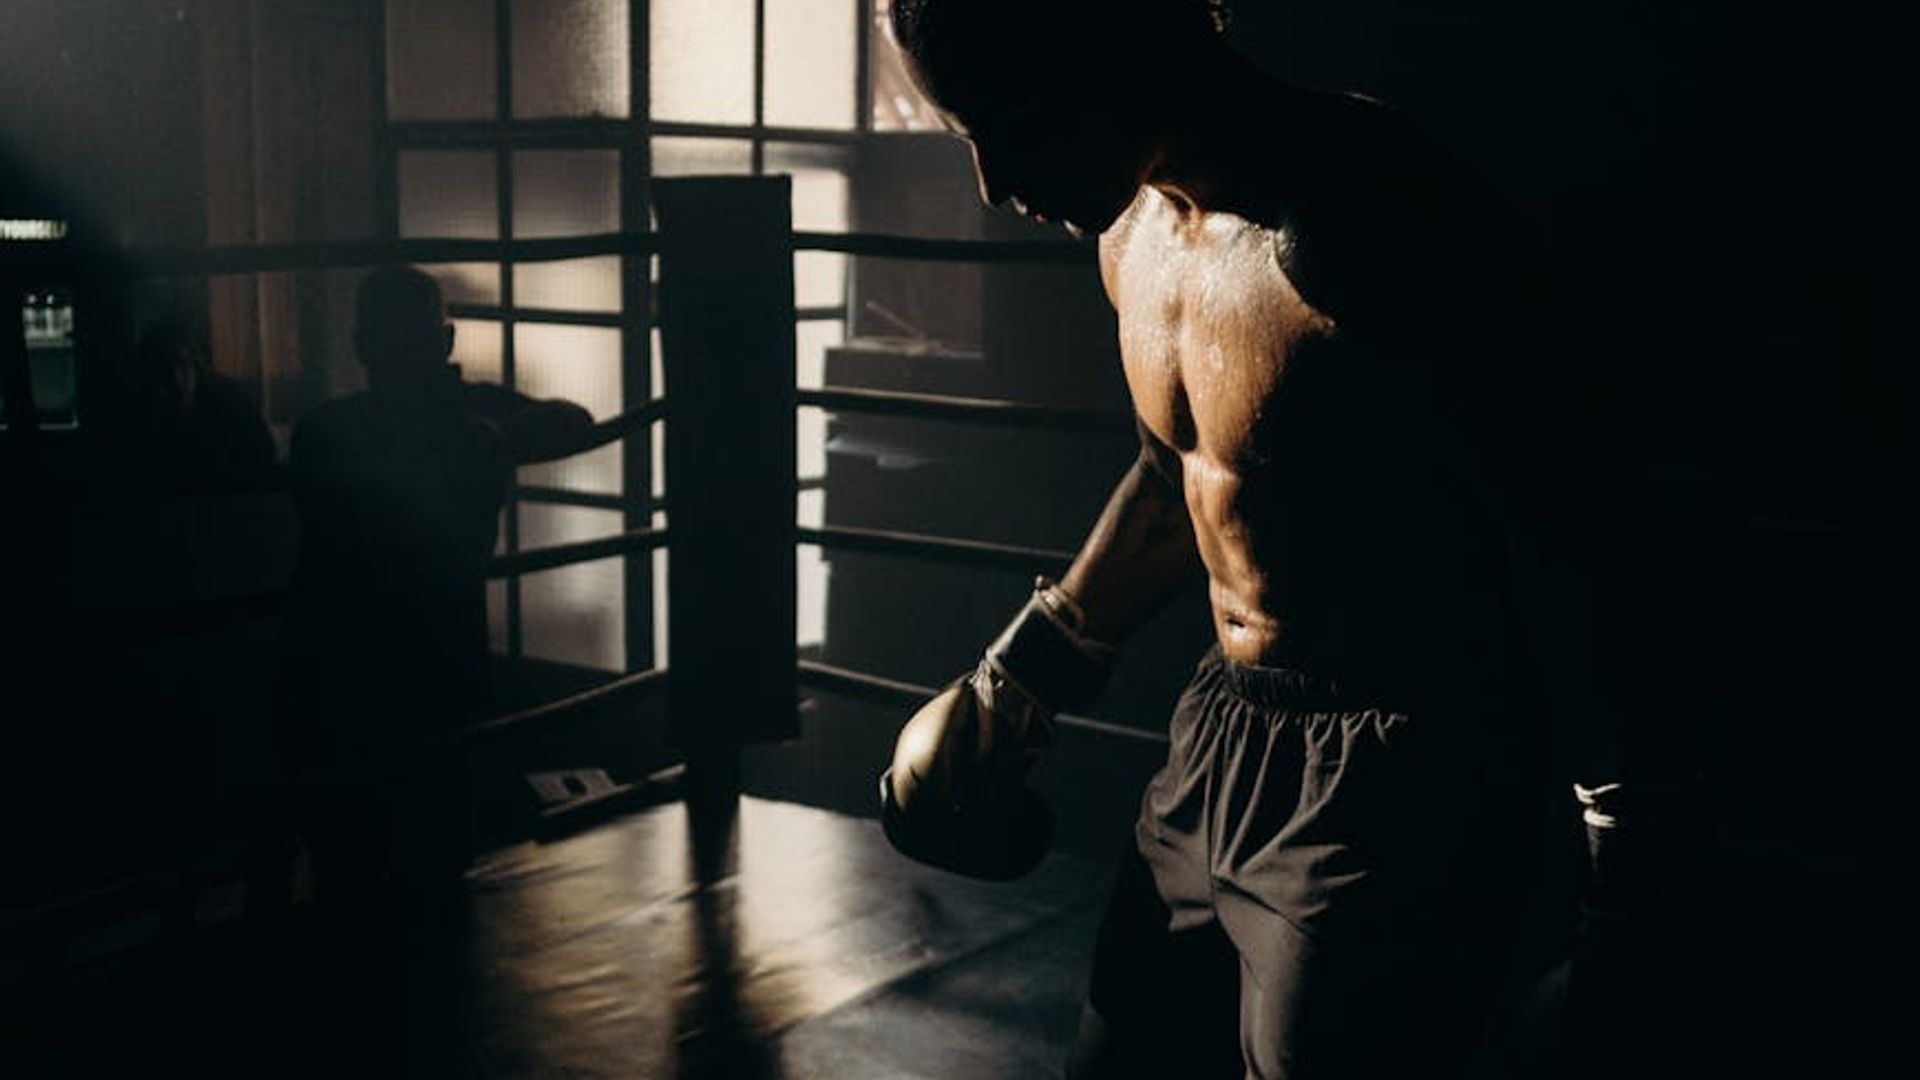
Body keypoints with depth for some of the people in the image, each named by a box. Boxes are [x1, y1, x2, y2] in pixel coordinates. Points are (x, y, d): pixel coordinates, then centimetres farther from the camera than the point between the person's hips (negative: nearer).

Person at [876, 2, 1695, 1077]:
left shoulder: (1375, 225, -25)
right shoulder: (1138, 227, 3)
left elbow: (1577, 541, -21)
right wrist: (1024, 676, 24)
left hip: (1394, 792, -9)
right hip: (1222, 741, 9)